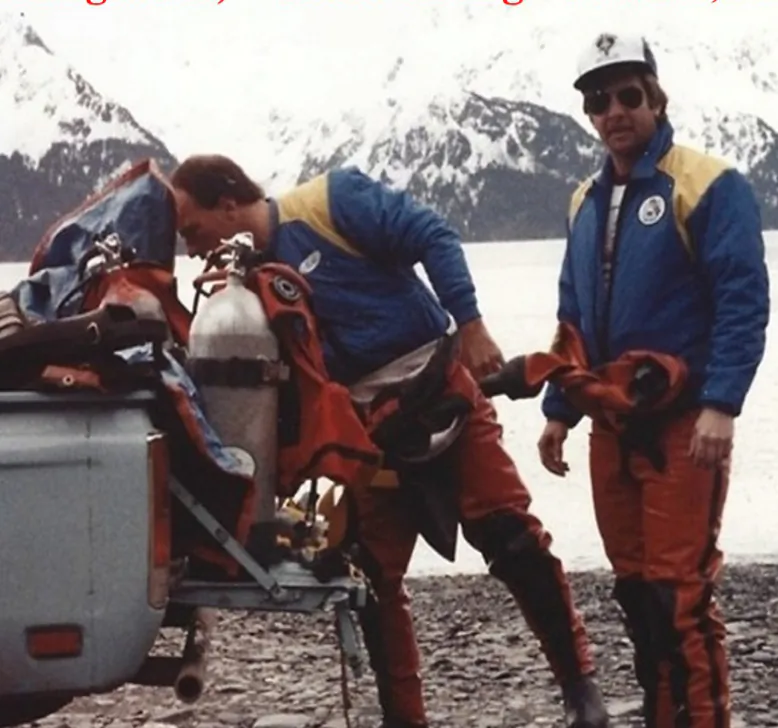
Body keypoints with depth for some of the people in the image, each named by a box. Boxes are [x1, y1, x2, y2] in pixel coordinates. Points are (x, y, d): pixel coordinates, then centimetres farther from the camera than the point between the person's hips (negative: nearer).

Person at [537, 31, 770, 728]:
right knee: (635, 588, 11)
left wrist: (721, 405, -22)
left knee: (680, 590, -10)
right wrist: (559, 409, 15)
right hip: (612, 424, 7)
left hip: (684, 422, -7)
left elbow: (743, 301, -14)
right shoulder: (587, 200, 14)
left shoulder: (709, 185, -8)